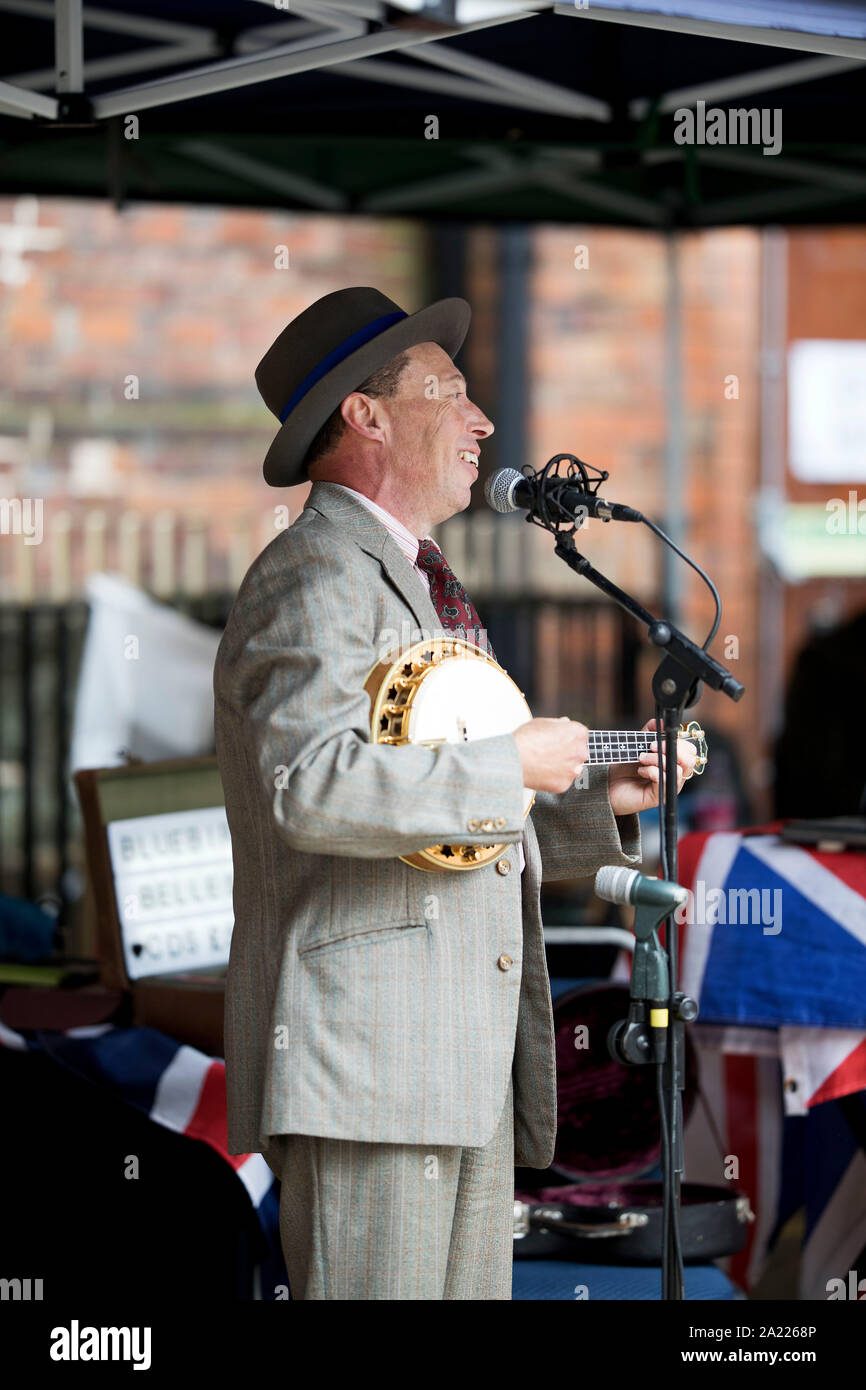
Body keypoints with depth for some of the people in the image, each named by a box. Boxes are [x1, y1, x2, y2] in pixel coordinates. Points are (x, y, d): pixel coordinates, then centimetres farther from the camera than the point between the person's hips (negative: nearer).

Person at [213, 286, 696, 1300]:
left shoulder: (419, 590, 27)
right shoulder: (316, 576, -7)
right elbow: (314, 789, -25)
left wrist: (603, 803, 18)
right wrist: (511, 765, -16)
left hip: (468, 1066, 10)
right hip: (362, 1059, -10)